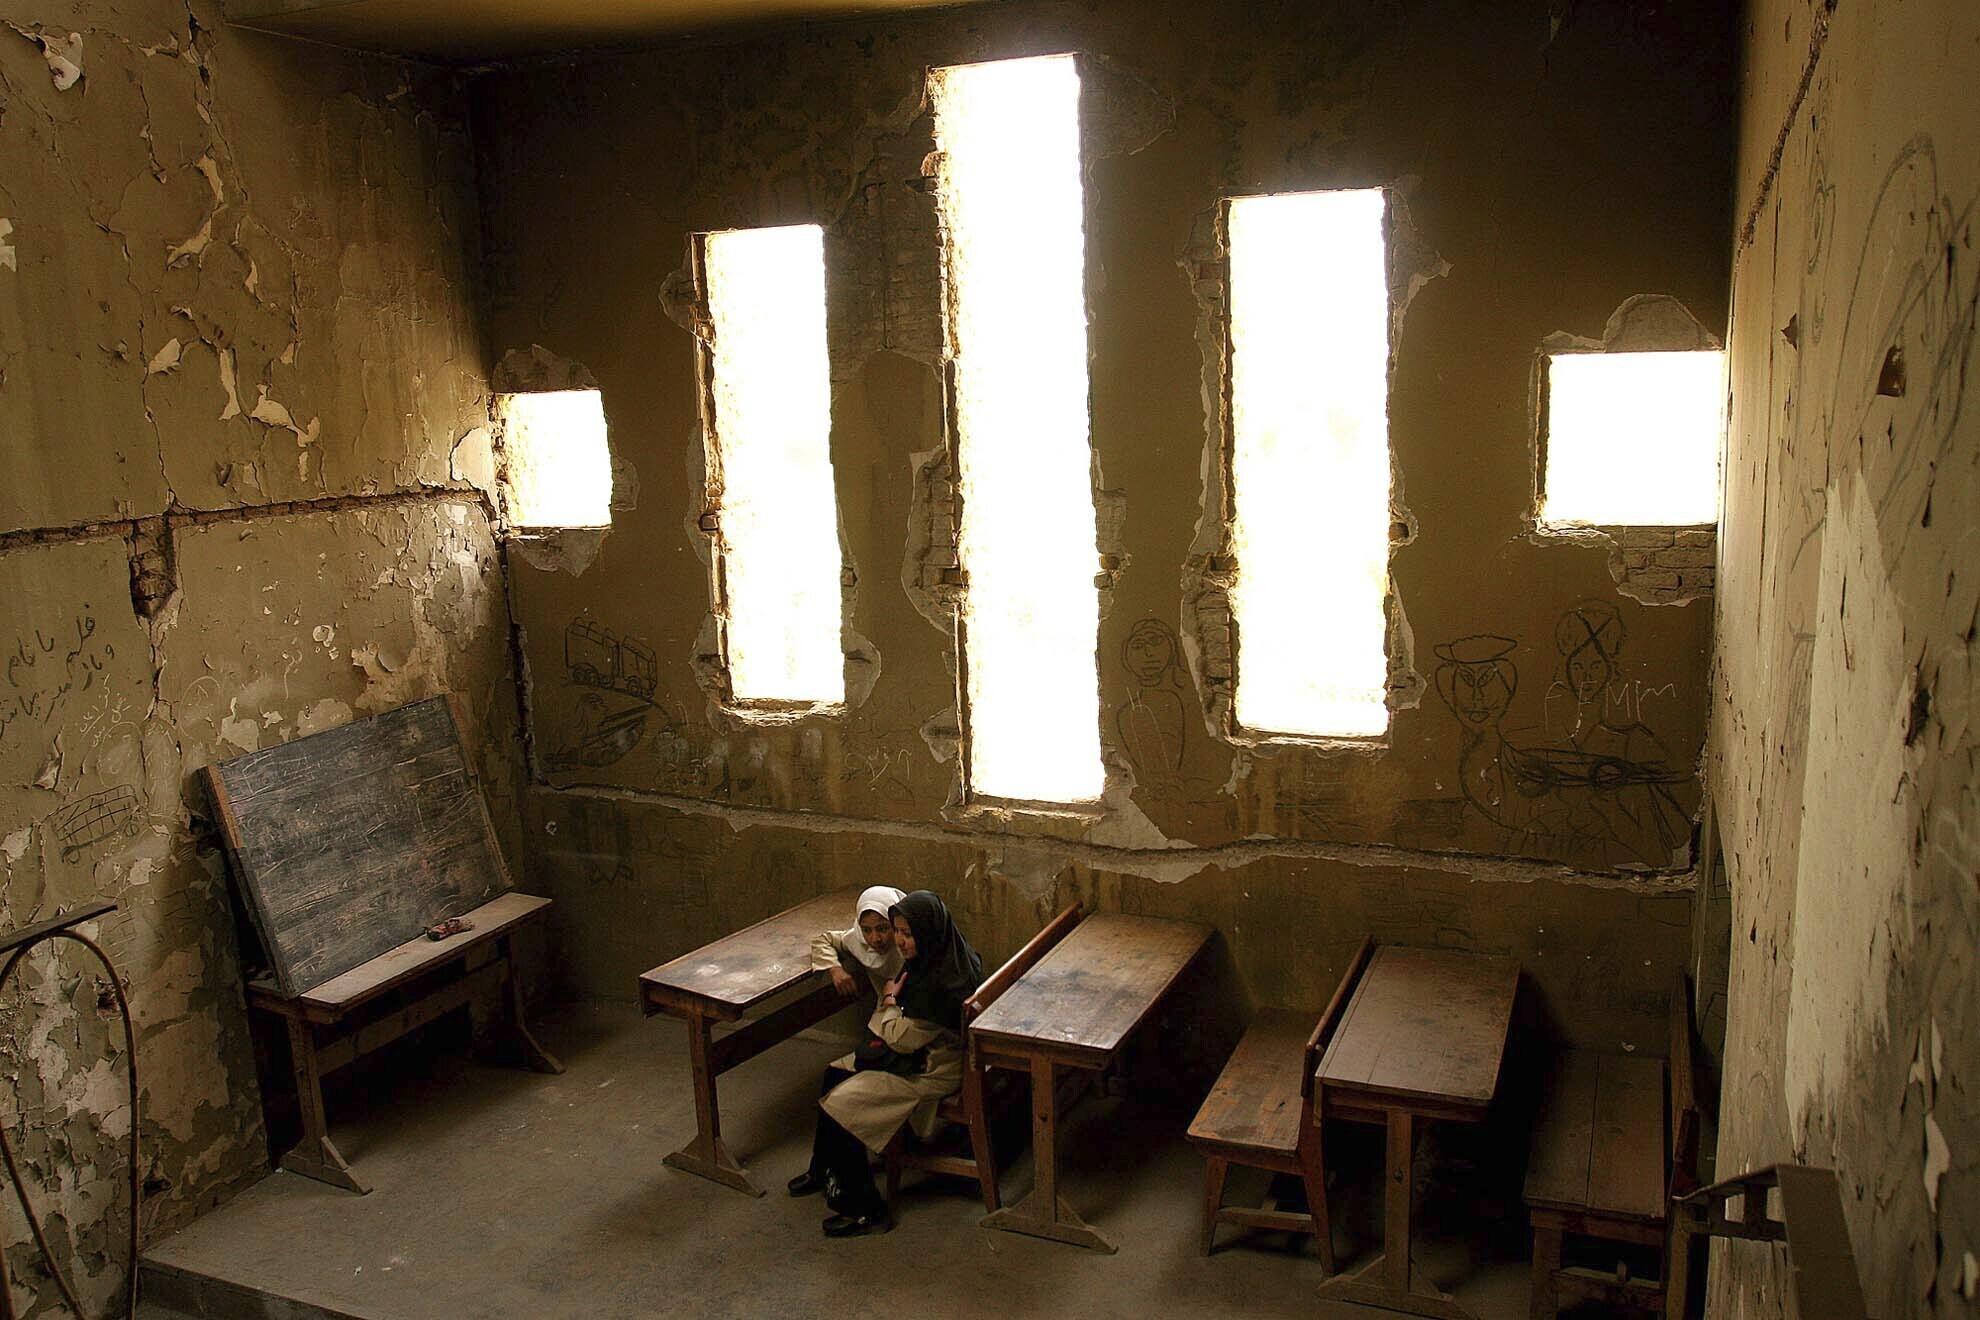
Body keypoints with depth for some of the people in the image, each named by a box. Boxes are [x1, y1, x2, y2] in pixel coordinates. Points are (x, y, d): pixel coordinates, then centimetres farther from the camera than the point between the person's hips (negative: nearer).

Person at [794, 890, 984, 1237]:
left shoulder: (946, 981, -31)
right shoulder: (925, 959, -1)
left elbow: (903, 1037, -22)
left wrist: (889, 1001, -8)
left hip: (932, 1069, -10)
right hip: (916, 1050, 10)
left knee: (838, 1105, -12)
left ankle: (867, 1210, 0)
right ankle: (824, 1170, 25)